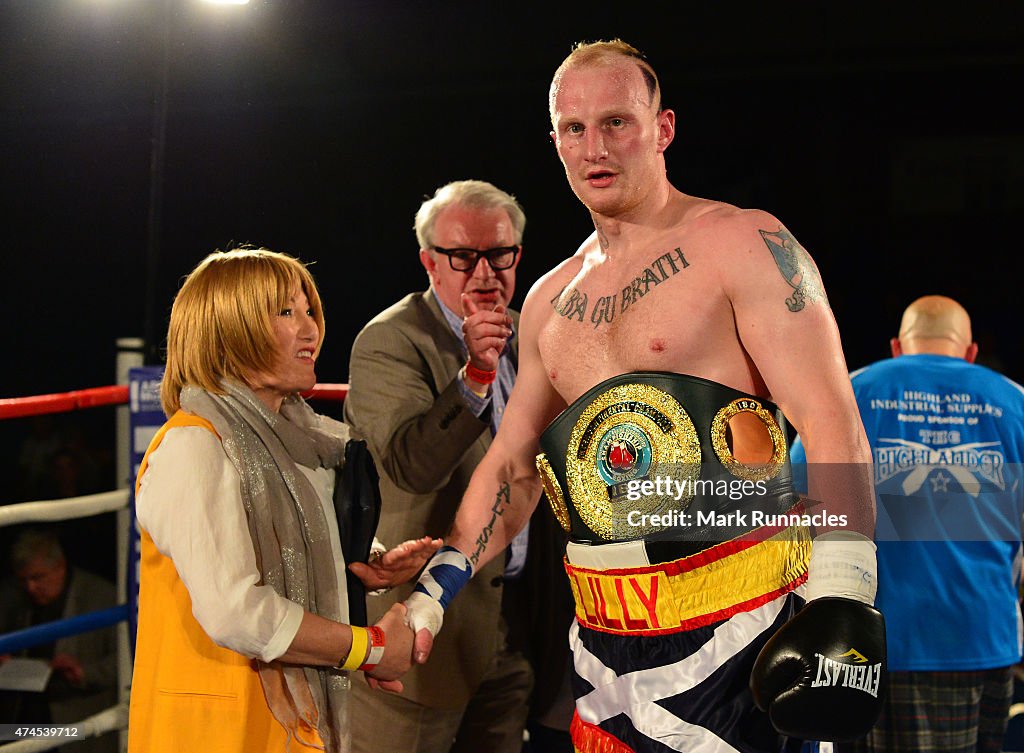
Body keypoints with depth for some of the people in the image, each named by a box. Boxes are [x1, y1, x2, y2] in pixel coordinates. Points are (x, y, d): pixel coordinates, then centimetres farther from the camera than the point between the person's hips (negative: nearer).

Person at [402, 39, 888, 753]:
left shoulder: (742, 245, -5)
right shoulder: (550, 300, 16)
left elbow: (830, 421, -12)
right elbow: (511, 466, 22)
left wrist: (841, 595, -22)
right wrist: (432, 594, 12)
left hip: (731, 631, -6)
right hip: (605, 638, 6)